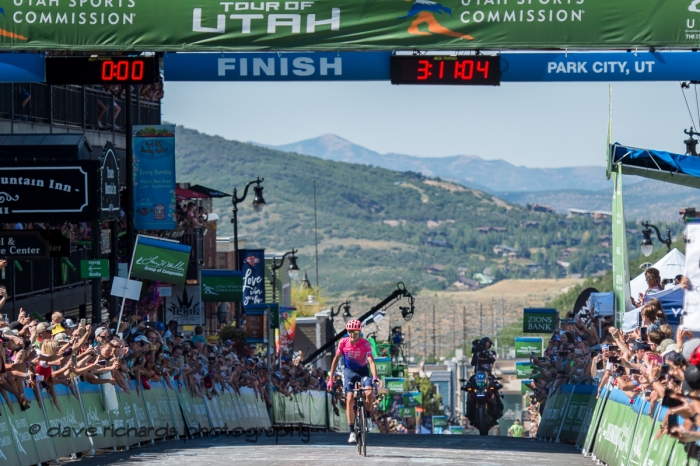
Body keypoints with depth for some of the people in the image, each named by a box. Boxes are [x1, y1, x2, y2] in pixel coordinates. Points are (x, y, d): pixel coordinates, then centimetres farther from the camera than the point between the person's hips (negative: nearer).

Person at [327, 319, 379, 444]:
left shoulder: (365, 344, -20)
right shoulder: (343, 343, -15)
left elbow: (371, 361, -30)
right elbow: (336, 359, -2)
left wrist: (375, 377, -46)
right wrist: (331, 378, -2)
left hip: (363, 370, -1)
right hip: (349, 371, 1)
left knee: (369, 393, -28)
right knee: (350, 399, -17)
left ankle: (367, 416, 2)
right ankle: (352, 432, -13)